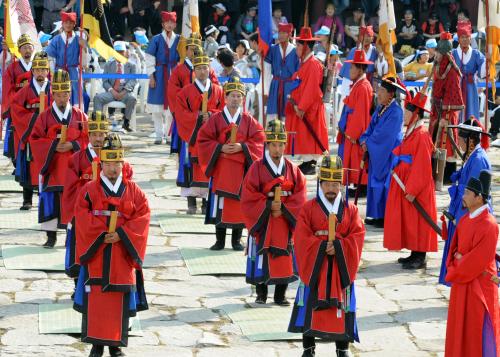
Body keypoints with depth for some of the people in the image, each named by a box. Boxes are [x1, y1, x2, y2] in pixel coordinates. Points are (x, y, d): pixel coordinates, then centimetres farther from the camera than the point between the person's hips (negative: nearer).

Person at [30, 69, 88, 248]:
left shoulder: (79, 116, 5)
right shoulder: (45, 116, 3)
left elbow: (88, 139, 5)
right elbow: (35, 139, 1)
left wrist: (73, 145, -12)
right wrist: (53, 145, -14)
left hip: (73, 167, 1)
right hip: (51, 166, -1)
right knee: (50, 200, -4)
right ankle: (51, 235, 3)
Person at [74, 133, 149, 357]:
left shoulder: (133, 191, 6)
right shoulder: (89, 190, 2)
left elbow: (142, 216, -3)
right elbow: (82, 217, -7)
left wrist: (121, 234, -14)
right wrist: (102, 234, -16)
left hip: (122, 253, 1)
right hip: (96, 252, -1)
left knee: (120, 301, 2)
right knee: (96, 299, -3)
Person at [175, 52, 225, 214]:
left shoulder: (218, 91, 9)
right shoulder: (186, 91, 5)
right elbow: (181, 113, -2)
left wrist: (210, 115, -12)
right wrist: (197, 116, -14)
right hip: (192, 135, -1)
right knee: (192, 166, -4)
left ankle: (207, 201, 3)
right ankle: (191, 202, 1)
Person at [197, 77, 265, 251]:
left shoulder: (248, 121, 6)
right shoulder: (215, 119, 2)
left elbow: (258, 141, 2)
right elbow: (203, 140, 0)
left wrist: (242, 147, -14)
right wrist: (220, 148, -14)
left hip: (241, 168, 1)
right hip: (221, 168, -1)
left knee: (239, 203, 2)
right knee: (220, 204, -2)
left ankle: (236, 240, 12)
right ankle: (220, 240, 6)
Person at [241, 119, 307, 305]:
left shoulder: (292, 169, 5)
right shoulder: (257, 168, -3)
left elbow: (300, 196, 1)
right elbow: (248, 197, -9)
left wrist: (283, 208, -13)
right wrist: (269, 205, -18)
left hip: (286, 223, 2)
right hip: (262, 222, -2)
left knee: (284, 260, 3)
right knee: (261, 259, -1)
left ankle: (280, 295, 13)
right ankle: (261, 294, 12)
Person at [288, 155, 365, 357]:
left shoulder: (350, 210, 4)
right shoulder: (309, 209, -1)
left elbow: (357, 237, -4)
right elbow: (302, 238, -8)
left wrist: (338, 247, -18)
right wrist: (322, 246, -19)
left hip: (341, 267, 1)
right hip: (314, 266, -1)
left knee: (341, 308, 3)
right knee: (311, 306, 0)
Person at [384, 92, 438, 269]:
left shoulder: (421, 136, -19)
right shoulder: (411, 133, 11)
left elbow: (421, 167, -21)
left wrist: (412, 190, -21)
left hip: (416, 189, -10)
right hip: (406, 184, 10)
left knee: (417, 222, -3)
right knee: (409, 222, 14)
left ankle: (420, 258, 2)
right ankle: (415, 254, 22)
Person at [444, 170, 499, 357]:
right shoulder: (465, 220, 6)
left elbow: (479, 259, -22)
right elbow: (454, 250, 14)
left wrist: (454, 273, -11)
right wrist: (456, 262, -8)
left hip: (479, 287, -8)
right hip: (461, 286, 8)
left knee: (481, 333, -1)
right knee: (460, 331, 14)